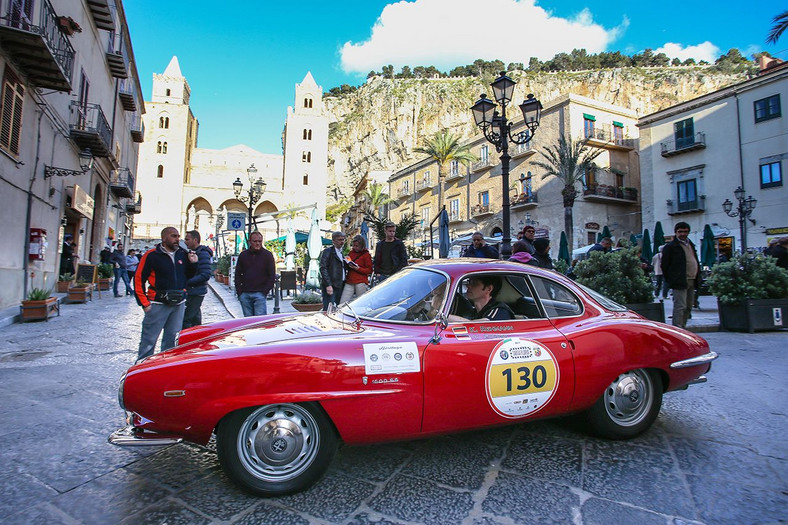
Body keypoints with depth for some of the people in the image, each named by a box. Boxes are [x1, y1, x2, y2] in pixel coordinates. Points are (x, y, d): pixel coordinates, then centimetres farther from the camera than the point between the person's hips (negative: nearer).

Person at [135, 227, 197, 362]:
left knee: (173, 338, 12)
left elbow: (188, 276, 18)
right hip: (158, 304, -5)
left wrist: (193, 263, -2)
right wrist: (144, 303, -9)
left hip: (179, 304, 5)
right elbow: (139, 279, -5)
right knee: (149, 340, 2)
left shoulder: (183, 254, 8)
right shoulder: (152, 255, -6)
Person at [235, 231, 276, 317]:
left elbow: (272, 276, 1)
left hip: (260, 294, -3)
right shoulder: (243, 255, 9)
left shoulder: (268, 255, 1)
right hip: (245, 294, 3)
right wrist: (239, 291, 3)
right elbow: (237, 274, 13)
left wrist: (265, 291, -8)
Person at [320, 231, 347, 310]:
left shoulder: (341, 253, 21)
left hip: (340, 286, 8)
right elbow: (323, 268, -13)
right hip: (330, 286, -8)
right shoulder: (327, 251, -4)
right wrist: (328, 285, -19)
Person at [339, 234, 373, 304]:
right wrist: (347, 263, 6)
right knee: (342, 303, -6)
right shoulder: (351, 252, 17)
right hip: (349, 282, 5)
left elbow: (369, 270, -1)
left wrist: (358, 268, -14)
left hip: (361, 283, -5)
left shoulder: (366, 254, 1)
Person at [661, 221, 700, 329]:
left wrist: (696, 279, 17)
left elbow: (696, 262, 25)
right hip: (680, 282, -8)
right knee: (680, 306, -11)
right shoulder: (670, 246, -5)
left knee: (688, 306, 13)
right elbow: (664, 265, -6)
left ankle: (682, 328, 24)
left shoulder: (691, 245, 19)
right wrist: (670, 280, -5)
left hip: (691, 281, 8)